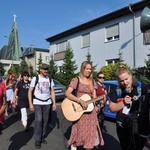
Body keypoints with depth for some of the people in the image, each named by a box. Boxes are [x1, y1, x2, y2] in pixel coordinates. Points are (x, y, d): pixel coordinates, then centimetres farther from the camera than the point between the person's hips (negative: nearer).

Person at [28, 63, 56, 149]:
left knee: (45, 120, 7)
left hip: (47, 103, 3)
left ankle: (42, 137, 23)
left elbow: (52, 91, 9)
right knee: (38, 120, -9)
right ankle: (37, 140, 6)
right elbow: (30, 91, -2)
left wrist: (54, 103, 2)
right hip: (37, 103, -3)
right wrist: (30, 104, -8)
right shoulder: (35, 78, -4)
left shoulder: (50, 79, 6)